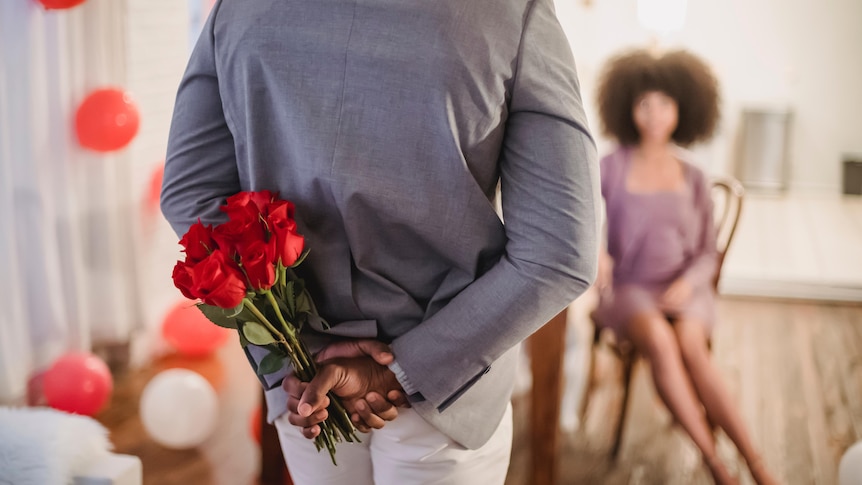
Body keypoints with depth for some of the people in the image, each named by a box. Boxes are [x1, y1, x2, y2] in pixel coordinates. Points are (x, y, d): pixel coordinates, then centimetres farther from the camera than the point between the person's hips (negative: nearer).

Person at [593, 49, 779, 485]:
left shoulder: (693, 179, 8)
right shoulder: (613, 166, 2)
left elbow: (707, 255, 9)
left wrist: (688, 282, -12)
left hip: (684, 289, 1)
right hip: (628, 289, -1)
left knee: (689, 346, -32)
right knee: (659, 339, -35)